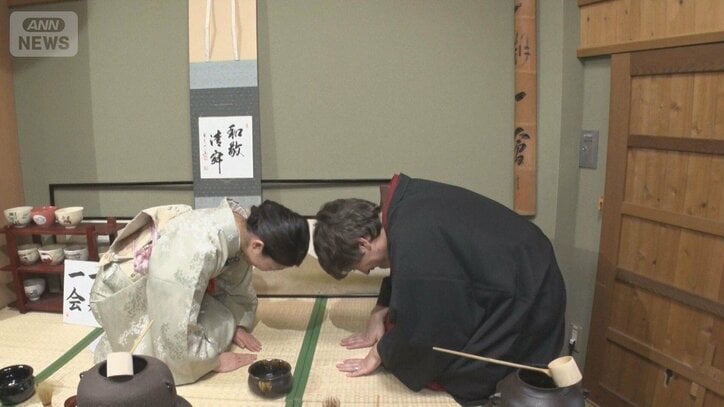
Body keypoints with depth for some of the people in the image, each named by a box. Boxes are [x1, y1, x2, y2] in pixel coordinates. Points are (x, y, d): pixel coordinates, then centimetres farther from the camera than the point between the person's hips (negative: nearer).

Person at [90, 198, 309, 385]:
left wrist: (239, 324, -3)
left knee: (221, 325, -3)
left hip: (170, 285, 7)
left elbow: (238, 285, 4)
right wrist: (215, 360, -22)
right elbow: (177, 333, -36)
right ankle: (118, 341, 7)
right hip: (122, 294, -6)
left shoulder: (242, 227, -17)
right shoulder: (198, 250, -42)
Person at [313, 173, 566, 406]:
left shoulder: (414, 244, -33)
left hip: (524, 306, -9)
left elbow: (416, 325, -23)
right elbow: (403, 274, 15)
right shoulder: (406, 203, -3)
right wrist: (380, 312, 9)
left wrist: (381, 352, -5)